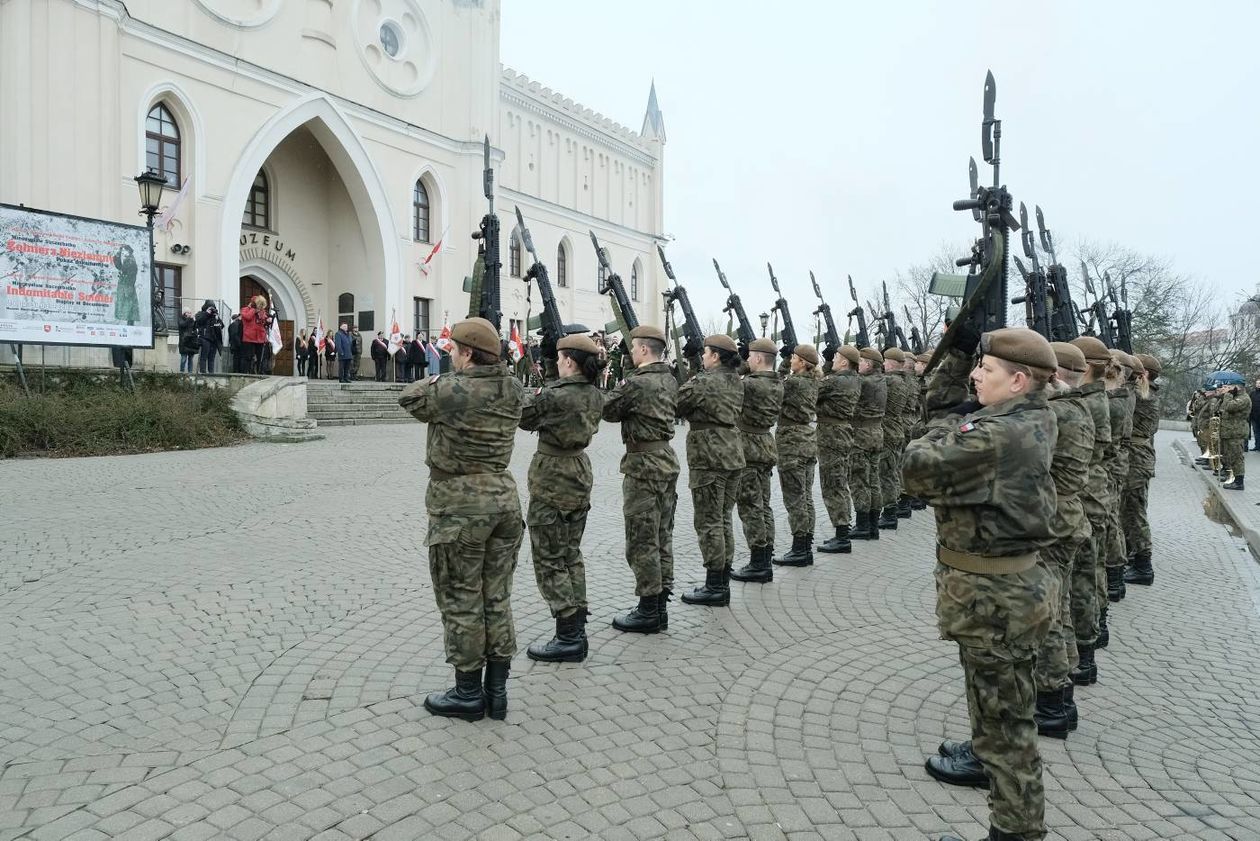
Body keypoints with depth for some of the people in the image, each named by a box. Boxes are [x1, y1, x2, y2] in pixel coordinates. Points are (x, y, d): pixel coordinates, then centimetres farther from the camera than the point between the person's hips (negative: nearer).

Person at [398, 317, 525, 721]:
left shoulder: (452, 390, -17)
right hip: (504, 499, 7)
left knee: (461, 601, 6)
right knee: (497, 598, 13)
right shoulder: (512, 390, 2)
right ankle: (497, 690, 23)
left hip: (460, 506, -7)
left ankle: (468, 693, 17)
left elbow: (409, 398, 1)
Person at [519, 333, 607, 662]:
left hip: (551, 481, -8)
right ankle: (577, 631, 22)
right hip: (580, 476, 8)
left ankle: (568, 638, 5)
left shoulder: (554, 395, -21)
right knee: (571, 556, 17)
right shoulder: (595, 396, 2)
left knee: (549, 562, 2)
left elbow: (524, 418, -8)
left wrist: (533, 395, 8)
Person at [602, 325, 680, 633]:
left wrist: (622, 384, 6)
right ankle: (660, 606, 22)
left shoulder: (637, 383, -17)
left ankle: (648, 612, 5)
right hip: (667, 458, 9)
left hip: (643, 463, -9)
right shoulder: (670, 380, 9)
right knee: (662, 536, 13)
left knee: (642, 541, -1)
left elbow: (607, 411, -8)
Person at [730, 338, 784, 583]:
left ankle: (758, 564, 1)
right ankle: (765, 561, 19)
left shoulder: (751, 384, -19)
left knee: (749, 507, -3)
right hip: (767, 444, 9)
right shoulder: (777, 385, 7)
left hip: (749, 446, -9)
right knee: (763, 505, 13)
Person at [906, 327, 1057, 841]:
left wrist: (954, 421, -7)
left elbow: (916, 468, -20)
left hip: (992, 590, -11)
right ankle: (984, 755, 55)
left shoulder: (996, 434, -28)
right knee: (991, 694, 32)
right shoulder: (1033, 420, 4)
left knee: (1005, 715, 2)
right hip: (1001, 582, 11)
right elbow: (936, 398, 13)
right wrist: (959, 349, 1)